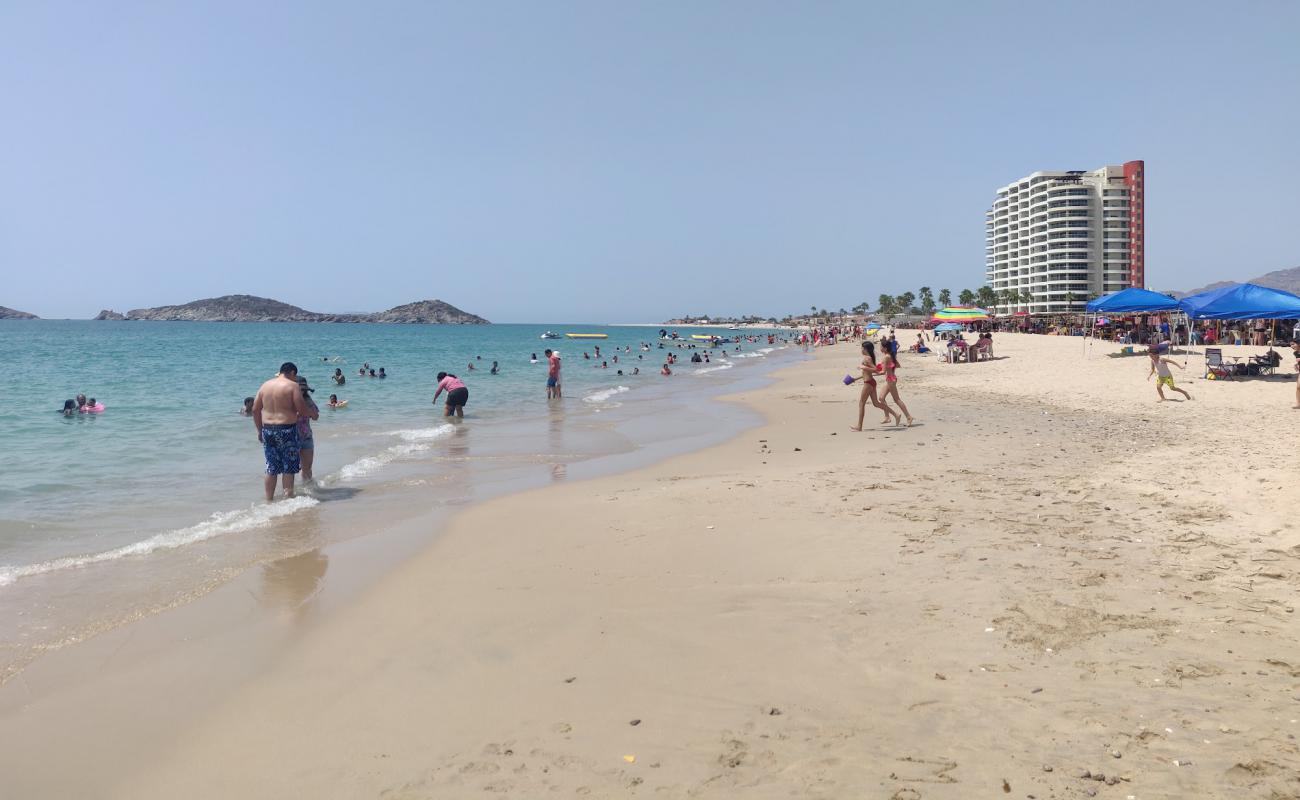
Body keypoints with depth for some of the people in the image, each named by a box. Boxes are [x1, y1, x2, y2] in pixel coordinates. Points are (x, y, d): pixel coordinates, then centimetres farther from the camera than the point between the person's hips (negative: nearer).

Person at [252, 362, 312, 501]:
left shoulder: (265, 385, 10)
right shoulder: (292, 386, -7)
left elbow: (255, 409, 11)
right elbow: (302, 409, -12)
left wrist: (260, 430, 17)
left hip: (267, 429, 6)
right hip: (286, 430, -5)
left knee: (271, 468, 13)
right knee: (289, 468, 4)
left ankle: (269, 500, 17)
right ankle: (288, 498, 4)